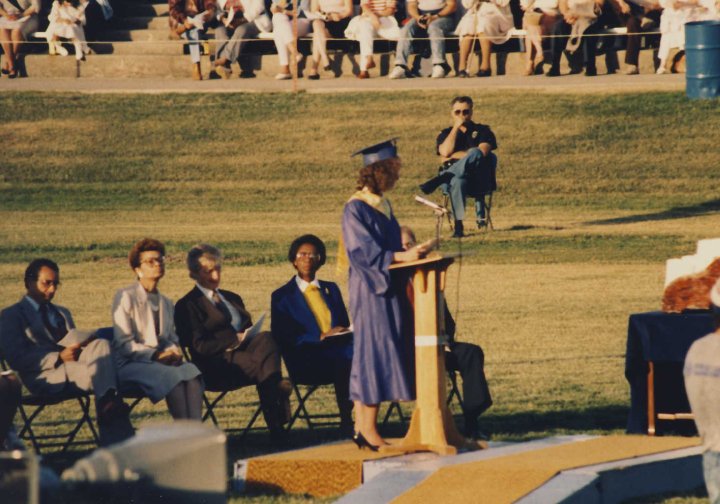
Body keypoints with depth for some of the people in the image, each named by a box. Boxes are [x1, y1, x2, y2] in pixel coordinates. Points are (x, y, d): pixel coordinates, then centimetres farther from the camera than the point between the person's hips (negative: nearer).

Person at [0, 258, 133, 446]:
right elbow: (16, 359, -5)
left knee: (101, 345, -27)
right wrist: (59, 358, -16)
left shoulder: (62, 313, 31)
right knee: (96, 372, -32)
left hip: (72, 363, 6)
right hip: (43, 377, -6)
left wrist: (82, 346, -3)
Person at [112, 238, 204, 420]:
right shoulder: (125, 297, 1)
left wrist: (174, 353, -1)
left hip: (161, 361, 6)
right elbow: (123, 343, -6)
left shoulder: (166, 303, 24)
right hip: (130, 364, -6)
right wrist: (154, 355, -17)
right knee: (173, 375, -35)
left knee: (191, 370, -29)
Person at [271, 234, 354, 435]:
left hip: (337, 347, 4)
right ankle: (346, 422, -29)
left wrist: (343, 333, -6)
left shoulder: (332, 289, 26)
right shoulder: (282, 296, 11)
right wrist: (321, 337, -12)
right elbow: (283, 337, -1)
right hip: (306, 361, -4)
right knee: (344, 361, -36)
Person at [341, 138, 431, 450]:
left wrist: (410, 254, 8)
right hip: (370, 292, -9)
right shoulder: (355, 209, -13)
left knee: (381, 356, 8)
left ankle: (362, 428, 10)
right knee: (373, 354, -9)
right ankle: (368, 430, -6)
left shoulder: (383, 204, 14)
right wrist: (401, 256, -27)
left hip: (388, 289, 9)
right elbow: (361, 250, -21)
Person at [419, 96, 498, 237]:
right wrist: (456, 128, -2)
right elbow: (445, 152, -5)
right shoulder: (446, 134, 18)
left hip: (480, 182, -1)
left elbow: (481, 152, -7)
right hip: (455, 177, 1)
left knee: (475, 154, -33)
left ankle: (438, 180, -38)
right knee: (457, 181, -40)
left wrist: (454, 156, -4)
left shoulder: (482, 131, 14)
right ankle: (458, 225, -47)